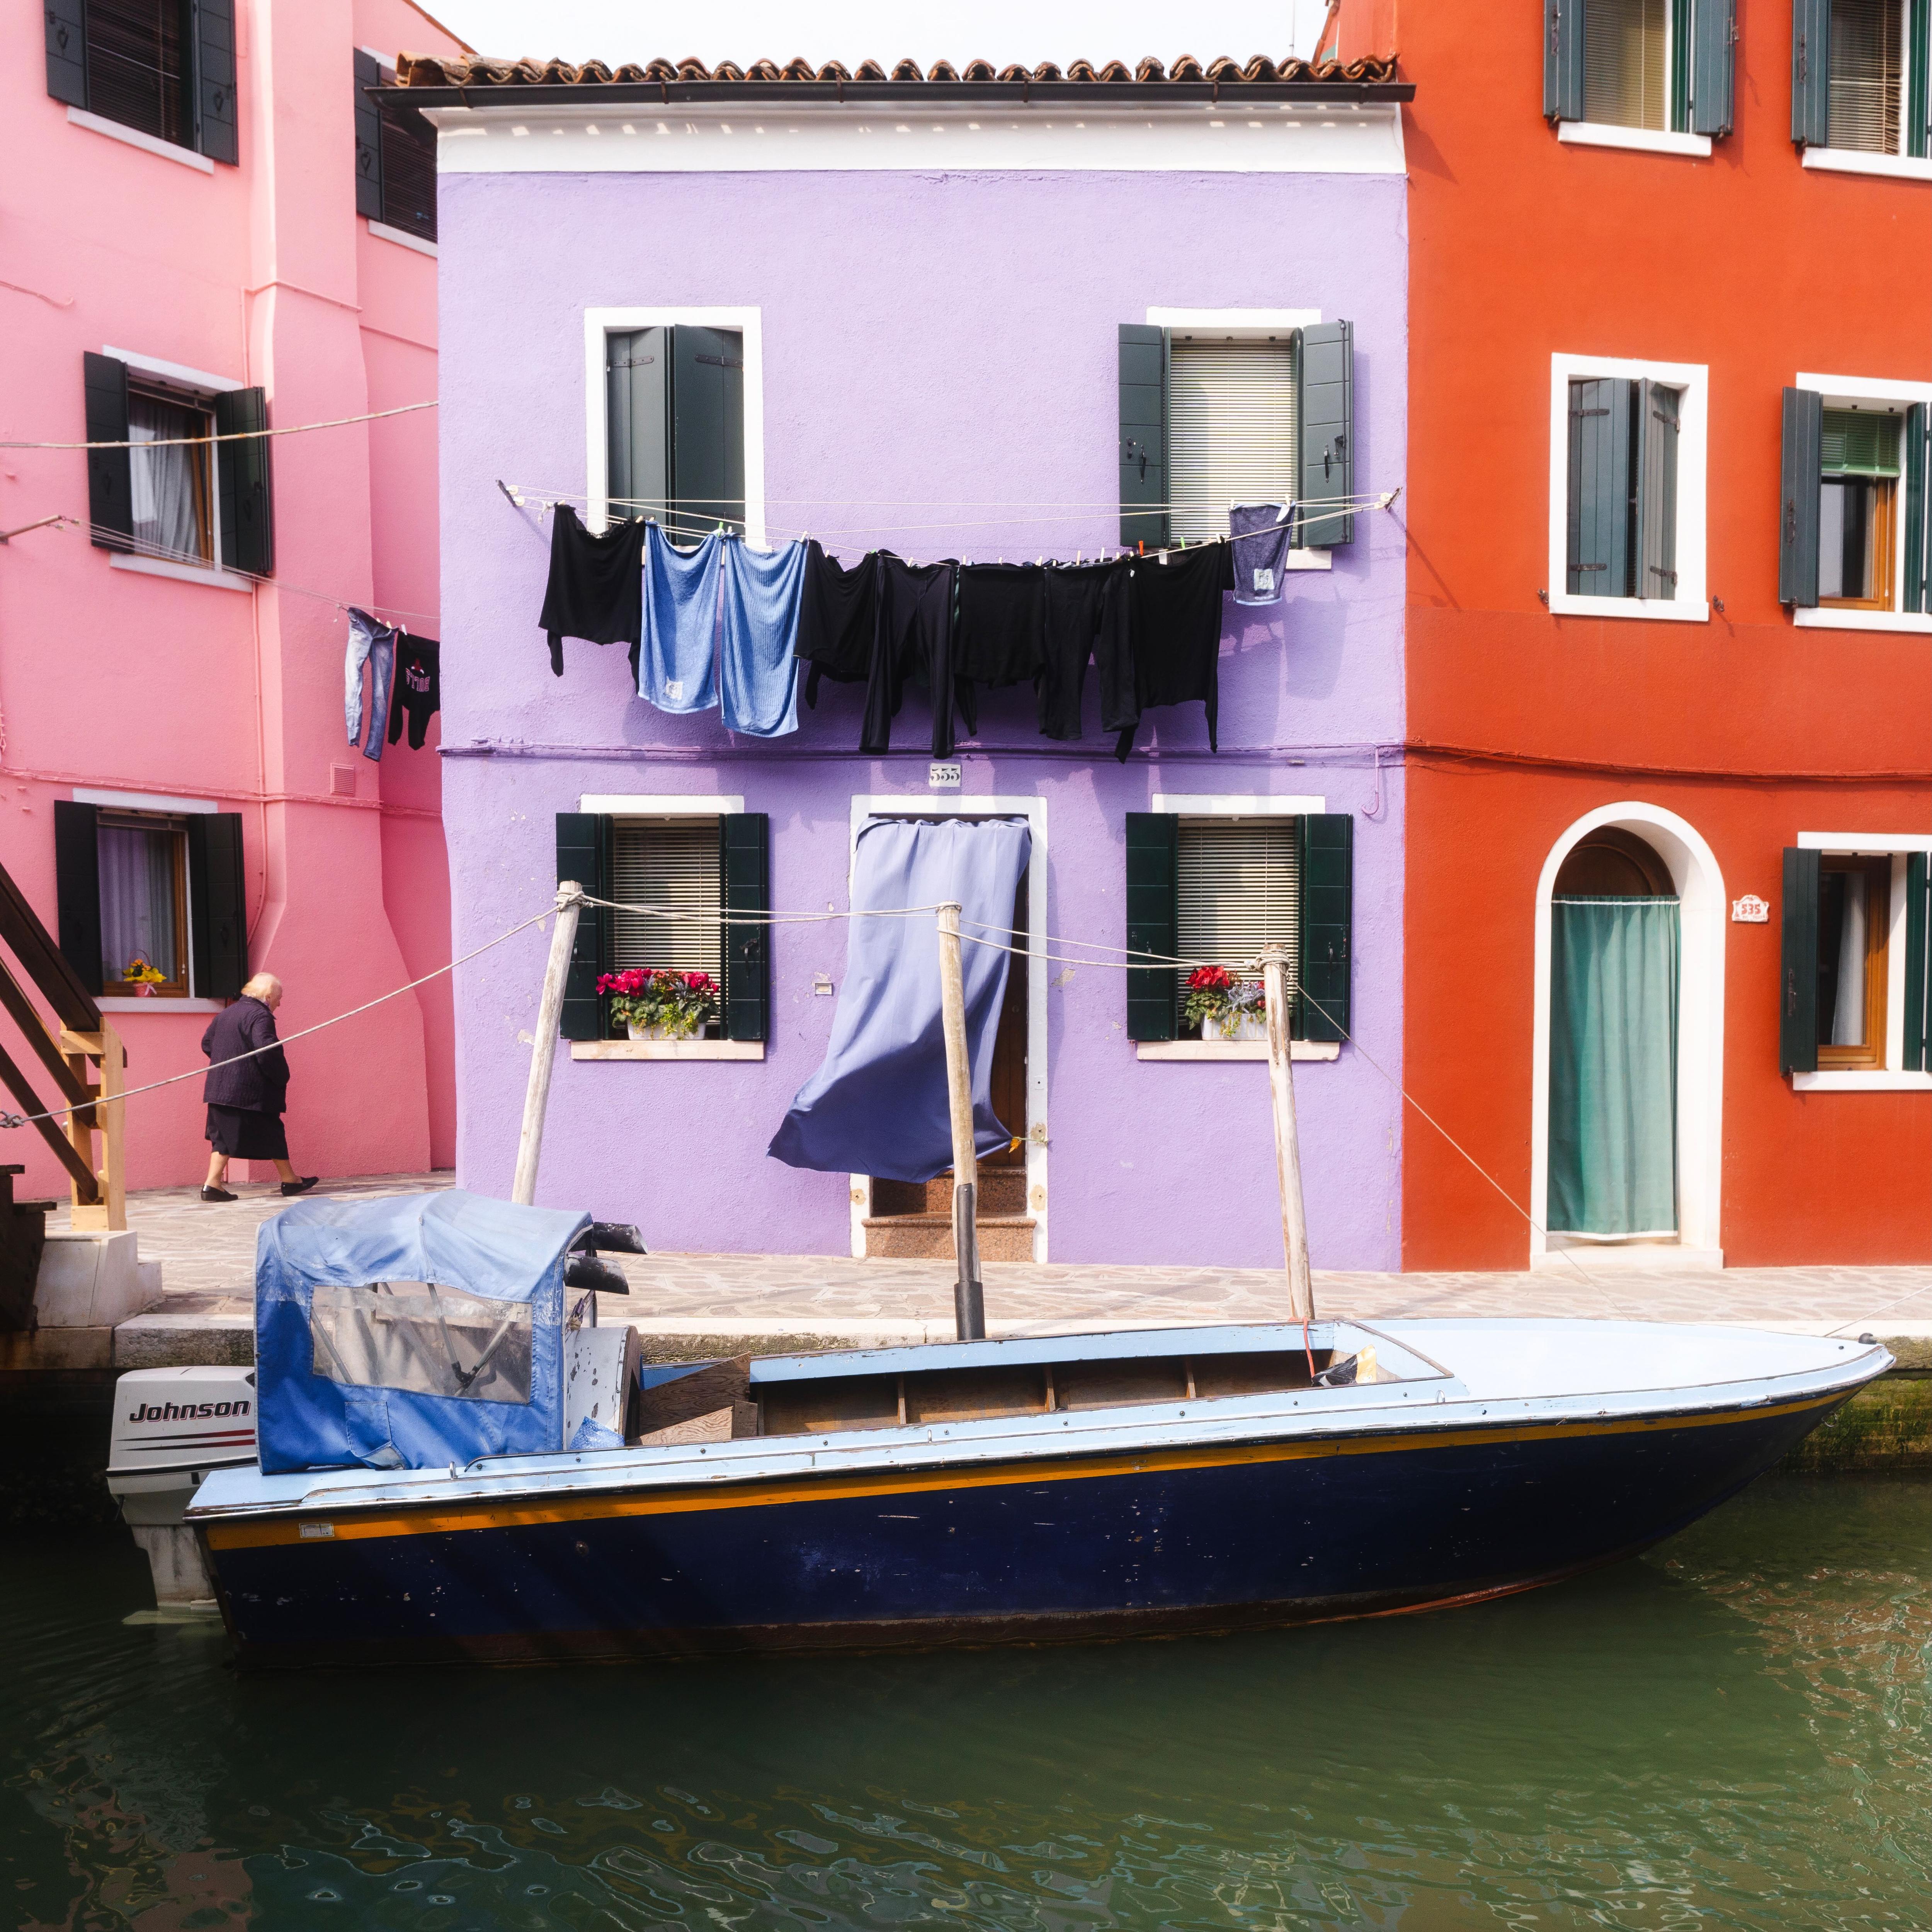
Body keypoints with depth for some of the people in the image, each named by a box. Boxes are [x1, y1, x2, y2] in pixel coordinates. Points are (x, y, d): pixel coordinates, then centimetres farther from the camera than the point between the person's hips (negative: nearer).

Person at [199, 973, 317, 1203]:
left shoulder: (225, 1013, 14)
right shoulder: (260, 1016, -15)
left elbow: (207, 1043, 22)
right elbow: (268, 1050, -26)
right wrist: (282, 1078, -14)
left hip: (220, 1089, 8)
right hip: (252, 1093, -8)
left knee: (224, 1136, 12)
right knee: (272, 1134, 4)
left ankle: (212, 1184, 4)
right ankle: (289, 1180, 15)